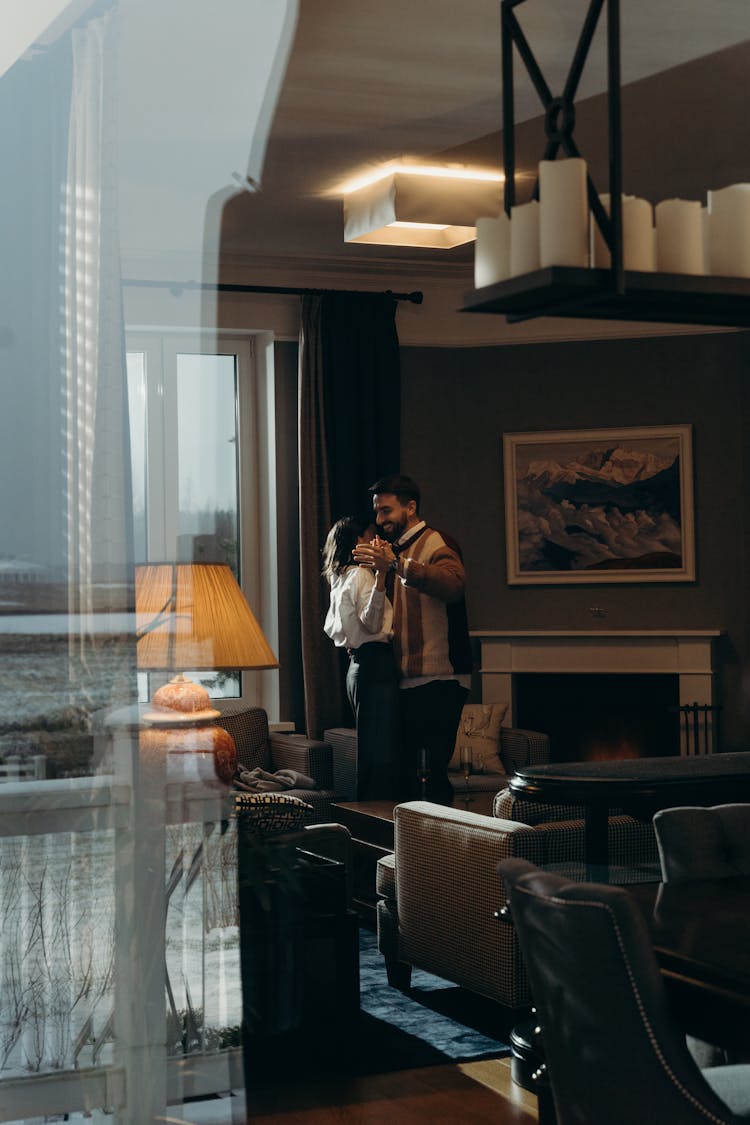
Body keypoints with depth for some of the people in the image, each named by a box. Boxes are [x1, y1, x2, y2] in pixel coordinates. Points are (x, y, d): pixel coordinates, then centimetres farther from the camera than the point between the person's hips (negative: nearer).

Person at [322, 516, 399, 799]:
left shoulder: (340, 578, 19)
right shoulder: (361, 574, -8)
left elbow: (330, 629, 28)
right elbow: (372, 623, -21)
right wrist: (381, 577, -34)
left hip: (358, 666, 10)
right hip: (375, 665, -10)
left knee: (370, 749, 12)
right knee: (379, 753, -12)